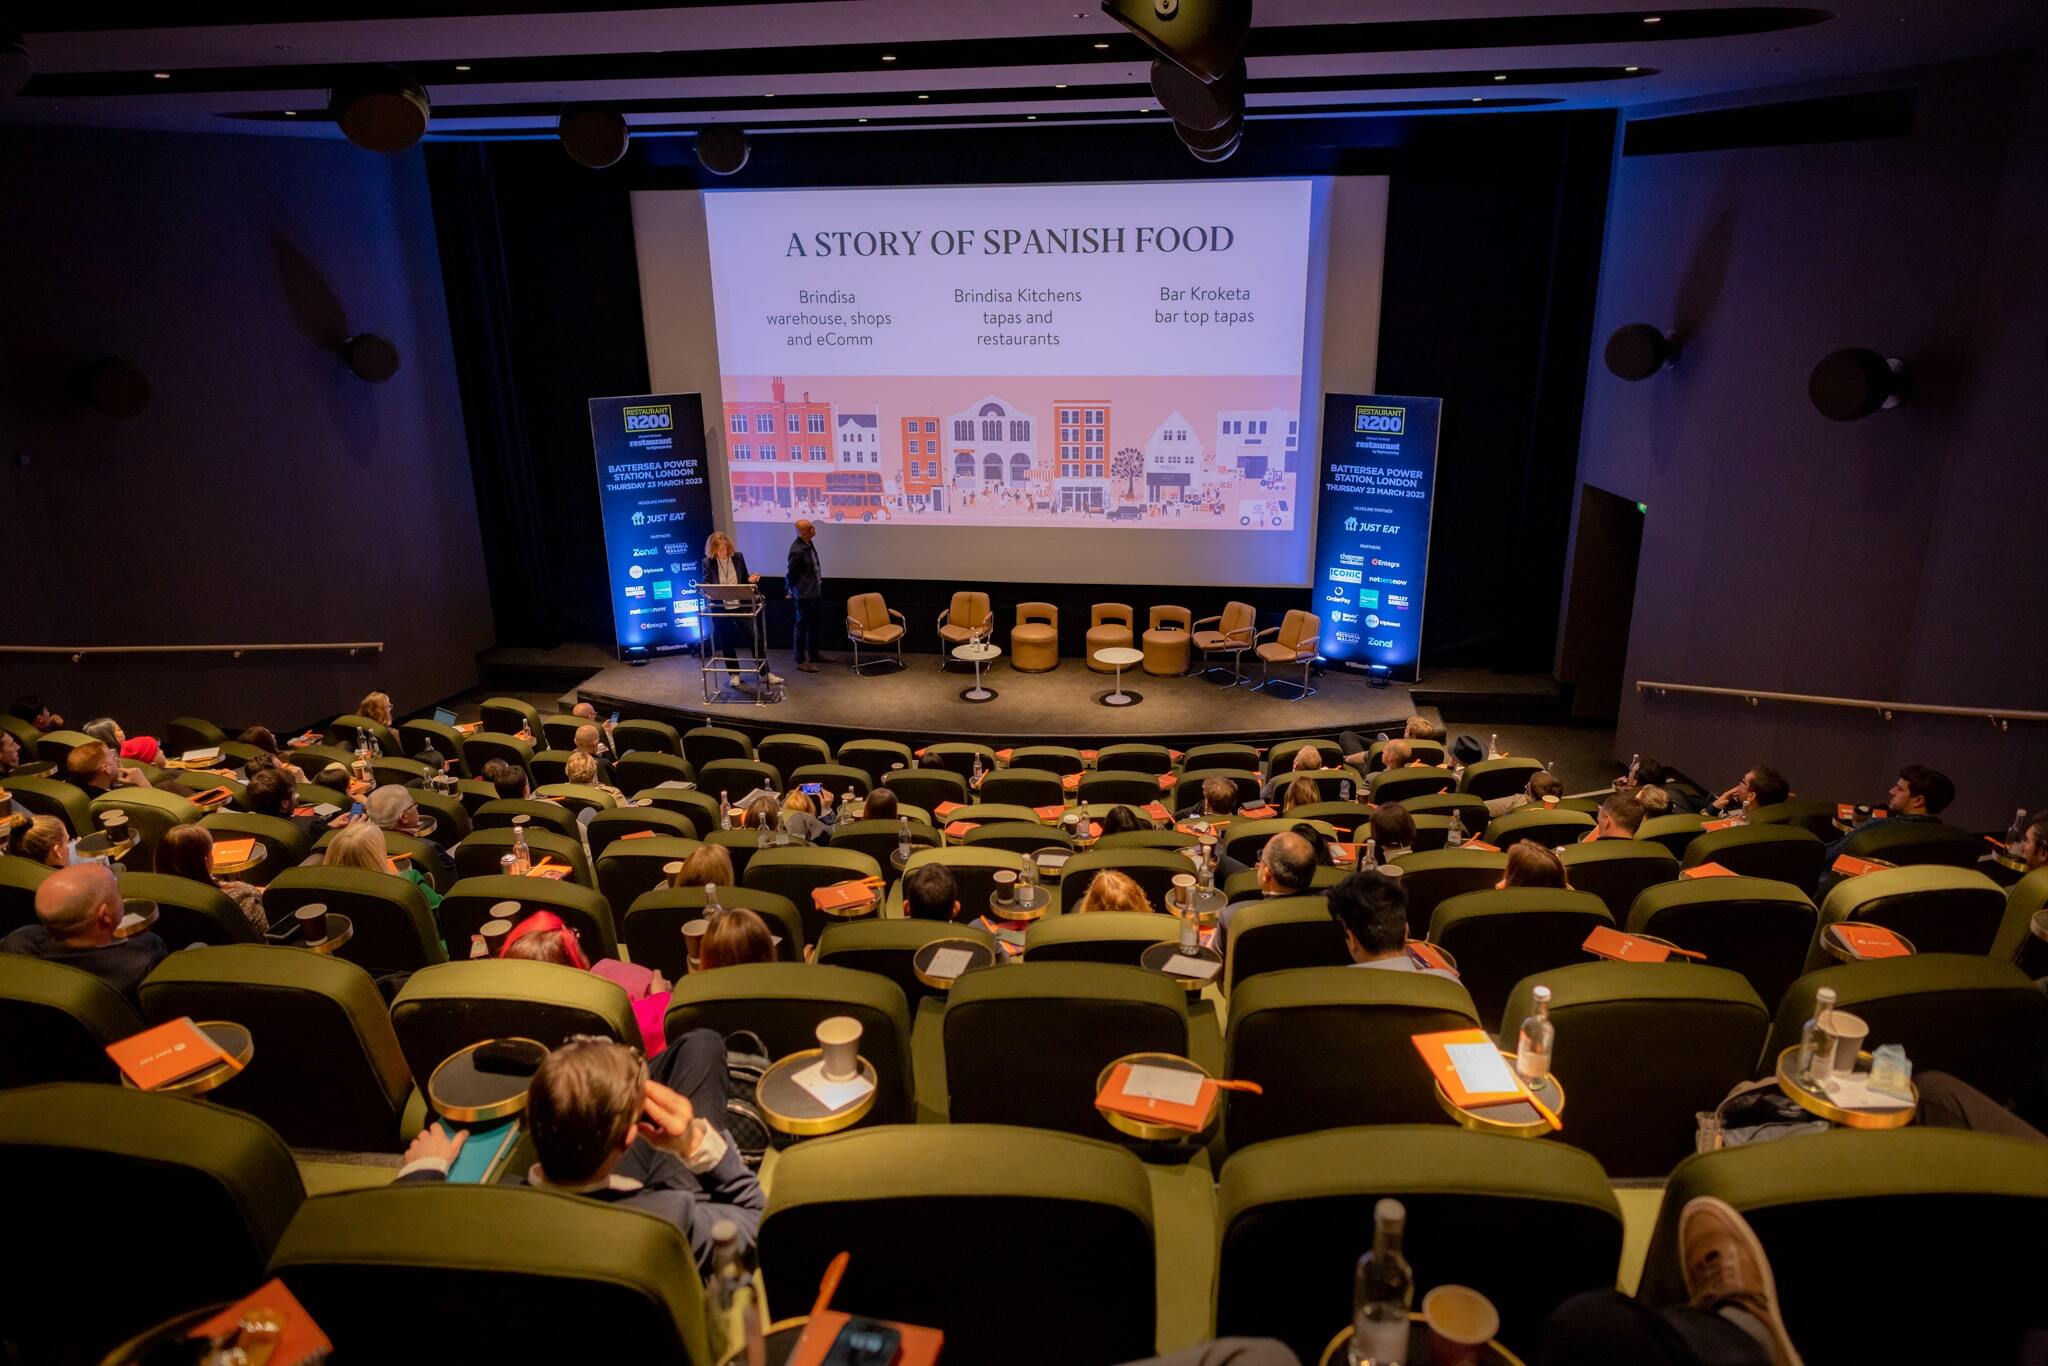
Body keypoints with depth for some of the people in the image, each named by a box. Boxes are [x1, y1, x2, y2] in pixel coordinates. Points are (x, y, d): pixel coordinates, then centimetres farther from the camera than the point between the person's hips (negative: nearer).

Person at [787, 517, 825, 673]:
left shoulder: (808, 544, 3)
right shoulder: (797, 551, -24)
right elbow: (791, 574, -16)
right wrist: (792, 592, -2)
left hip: (815, 592, 9)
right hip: (804, 595, -9)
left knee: (814, 624, 20)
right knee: (802, 626, 0)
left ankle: (813, 654, 34)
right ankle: (801, 662, 8)